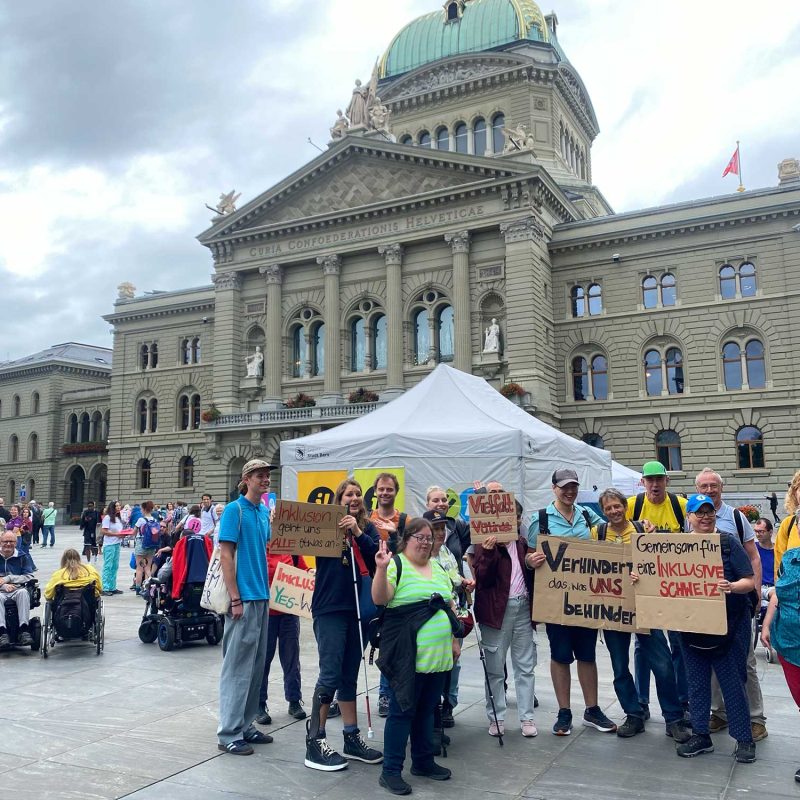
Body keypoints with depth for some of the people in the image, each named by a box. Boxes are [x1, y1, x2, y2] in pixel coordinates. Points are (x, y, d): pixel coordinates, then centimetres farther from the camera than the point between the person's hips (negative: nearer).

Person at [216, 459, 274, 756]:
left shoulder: (264, 511, 12)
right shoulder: (234, 510, -10)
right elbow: (225, 555, -13)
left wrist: (266, 588, 11)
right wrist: (235, 598, -16)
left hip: (261, 597, 8)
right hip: (243, 598, -8)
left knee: (256, 665, 14)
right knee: (237, 666, -1)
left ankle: (246, 725, 25)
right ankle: (229, 733, 8)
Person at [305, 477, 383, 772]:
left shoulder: (367, 528, 9)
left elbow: (377, 557, -5)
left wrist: (357, 532, -16)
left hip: (358, 608, 4)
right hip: (329, 608, -4)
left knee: (349, 675, 13)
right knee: (330, 674, -5)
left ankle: (352, 737, 22)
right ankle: (315, 743, 5)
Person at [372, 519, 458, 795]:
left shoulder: (438, 569, 14)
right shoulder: (396, 565, -8)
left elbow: (450, 606, 20)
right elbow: (379, 599, -20)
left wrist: (454, 640, 16)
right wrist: (381, 569, -34)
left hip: (438, 656, 7)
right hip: (406, 657, -7)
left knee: (426, 710, 17)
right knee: (402, 711, 0)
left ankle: (423, 761, 31)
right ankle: (391, 771, 9)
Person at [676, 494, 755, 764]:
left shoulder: (729, 542, -6)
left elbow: (749, 581, -8)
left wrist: (731, 586, -28)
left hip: (729, 624, -3)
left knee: (732, 681, 3)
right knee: (696, 681, 11)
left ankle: (744, 739, 16)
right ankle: (700, 736, 23)